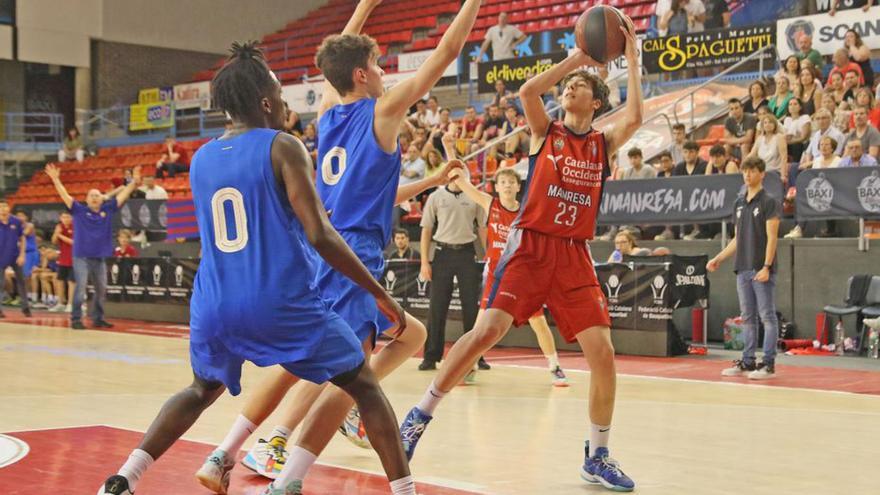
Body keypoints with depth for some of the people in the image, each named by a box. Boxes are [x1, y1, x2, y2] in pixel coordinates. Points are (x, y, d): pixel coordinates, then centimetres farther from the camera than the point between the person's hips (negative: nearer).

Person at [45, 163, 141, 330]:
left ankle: (98, 318, 22)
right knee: (80, 288, -9)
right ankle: (76, 319, -5)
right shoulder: (79, 210, 1)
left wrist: (134, 181, 4)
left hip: (100, 257, 4)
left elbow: (123, 195, 9)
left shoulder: (108, 210, 8)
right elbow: (64, 195, -5)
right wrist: (55, 179, -15)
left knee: (101, 289, 10)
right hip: (81, 257, -4)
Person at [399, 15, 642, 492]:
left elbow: (634, 117, -8)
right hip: (529, 246, -2)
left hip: (574, 255, 2)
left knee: (602, 352, -5)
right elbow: (527, 91, -11)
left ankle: (597, 456, 10)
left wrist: (631, 55, -3)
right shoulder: (545, 131, 8)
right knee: (485, 331, -15)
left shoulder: (604, 144, 11)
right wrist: (574, 58, -6)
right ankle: (419, 416, -3)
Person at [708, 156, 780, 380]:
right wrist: (718, 259, 14)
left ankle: (769, 364, -2)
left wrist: (766, 266, -19)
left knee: (767, 316, -4)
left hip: (761, 270, -7)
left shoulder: (768, 202, -5)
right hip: (743, 269, 7)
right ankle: (747, 362, 16)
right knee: (748, 317, 11)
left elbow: (772, 237, -12)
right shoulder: (739, 204, 15)